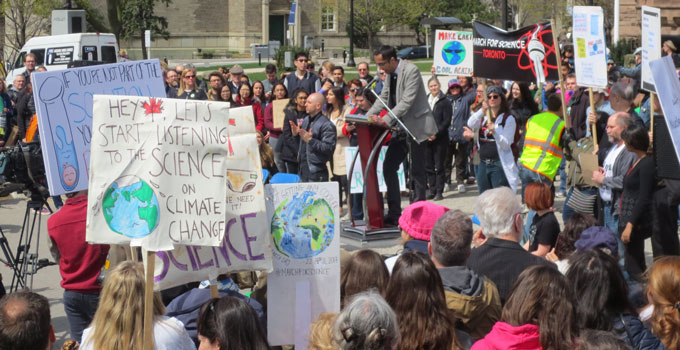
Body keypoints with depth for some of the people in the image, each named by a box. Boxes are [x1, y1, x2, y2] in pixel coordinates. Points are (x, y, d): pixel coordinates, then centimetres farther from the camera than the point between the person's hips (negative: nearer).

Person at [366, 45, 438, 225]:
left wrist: (385, 120, -28)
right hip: (401, 128, 9)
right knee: (388, 166, 7)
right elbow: (384, 98, 14)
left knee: (416, 171, -3)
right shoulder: (390, 74, 9)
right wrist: (368, 116, -1)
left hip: (415, 126, -9)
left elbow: (407, 101, -23)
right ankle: (394, 213, 12)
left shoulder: (411, 71, -17)